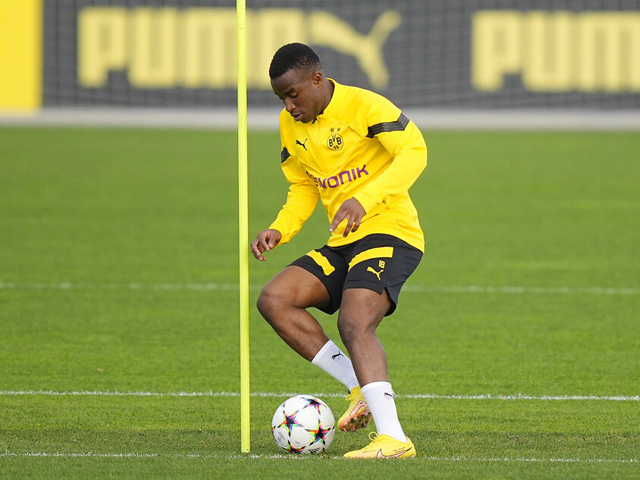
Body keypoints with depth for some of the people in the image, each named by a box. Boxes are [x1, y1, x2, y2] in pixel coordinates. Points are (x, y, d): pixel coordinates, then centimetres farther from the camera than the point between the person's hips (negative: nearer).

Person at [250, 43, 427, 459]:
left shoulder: (363, 106, -13)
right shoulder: (291, 125, 11)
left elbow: (414, 151, -22)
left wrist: (365, 199, -34)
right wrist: (280, 230, 3)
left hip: (390, 233, -8)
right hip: (343, 245, 8)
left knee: (354, 324, -28)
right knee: (273, 300, -8)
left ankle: (393, 437, -34)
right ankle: (361, 386, -6)